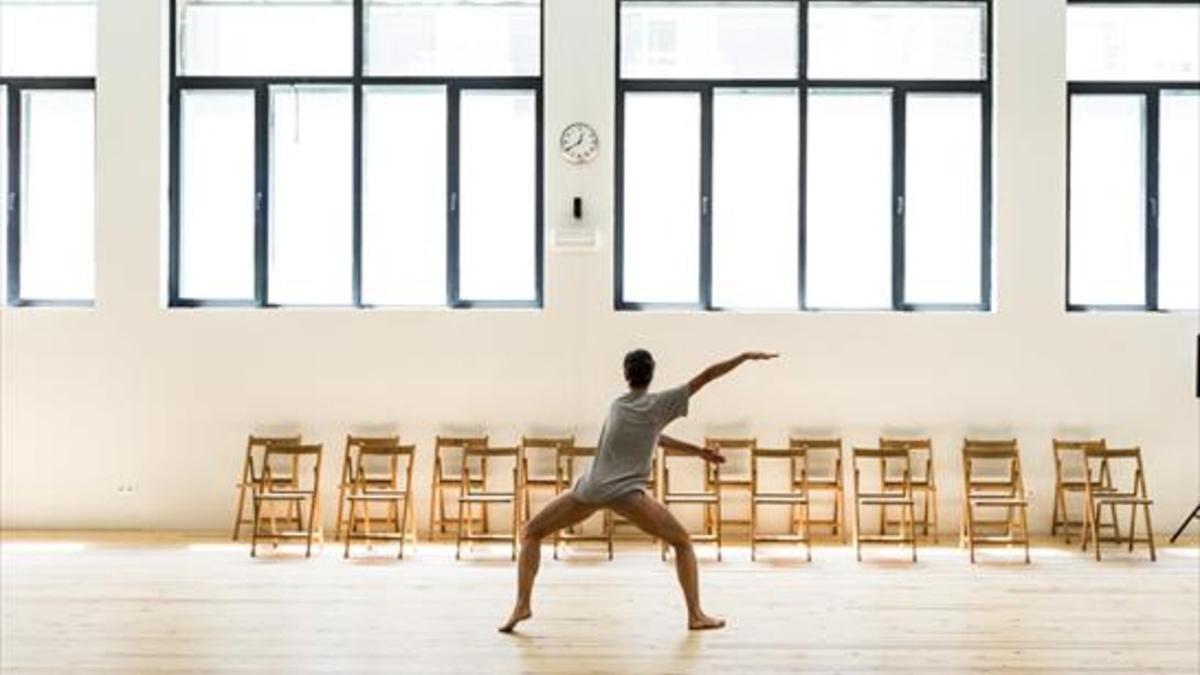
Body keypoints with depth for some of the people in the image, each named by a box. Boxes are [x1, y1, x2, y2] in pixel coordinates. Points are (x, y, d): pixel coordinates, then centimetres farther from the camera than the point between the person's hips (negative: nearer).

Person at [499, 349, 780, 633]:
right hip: (627, 493, -3)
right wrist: (748, 355, 10)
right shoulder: (659, 403, 7)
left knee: (531, 533, 19)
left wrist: (697, 450, 34)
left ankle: (522, 604, 2)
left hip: (590, 489, 3)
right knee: (683, 542, 13)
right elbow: (707, 376, 5)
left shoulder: (616, 405, 21)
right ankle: (696, 615, 2)